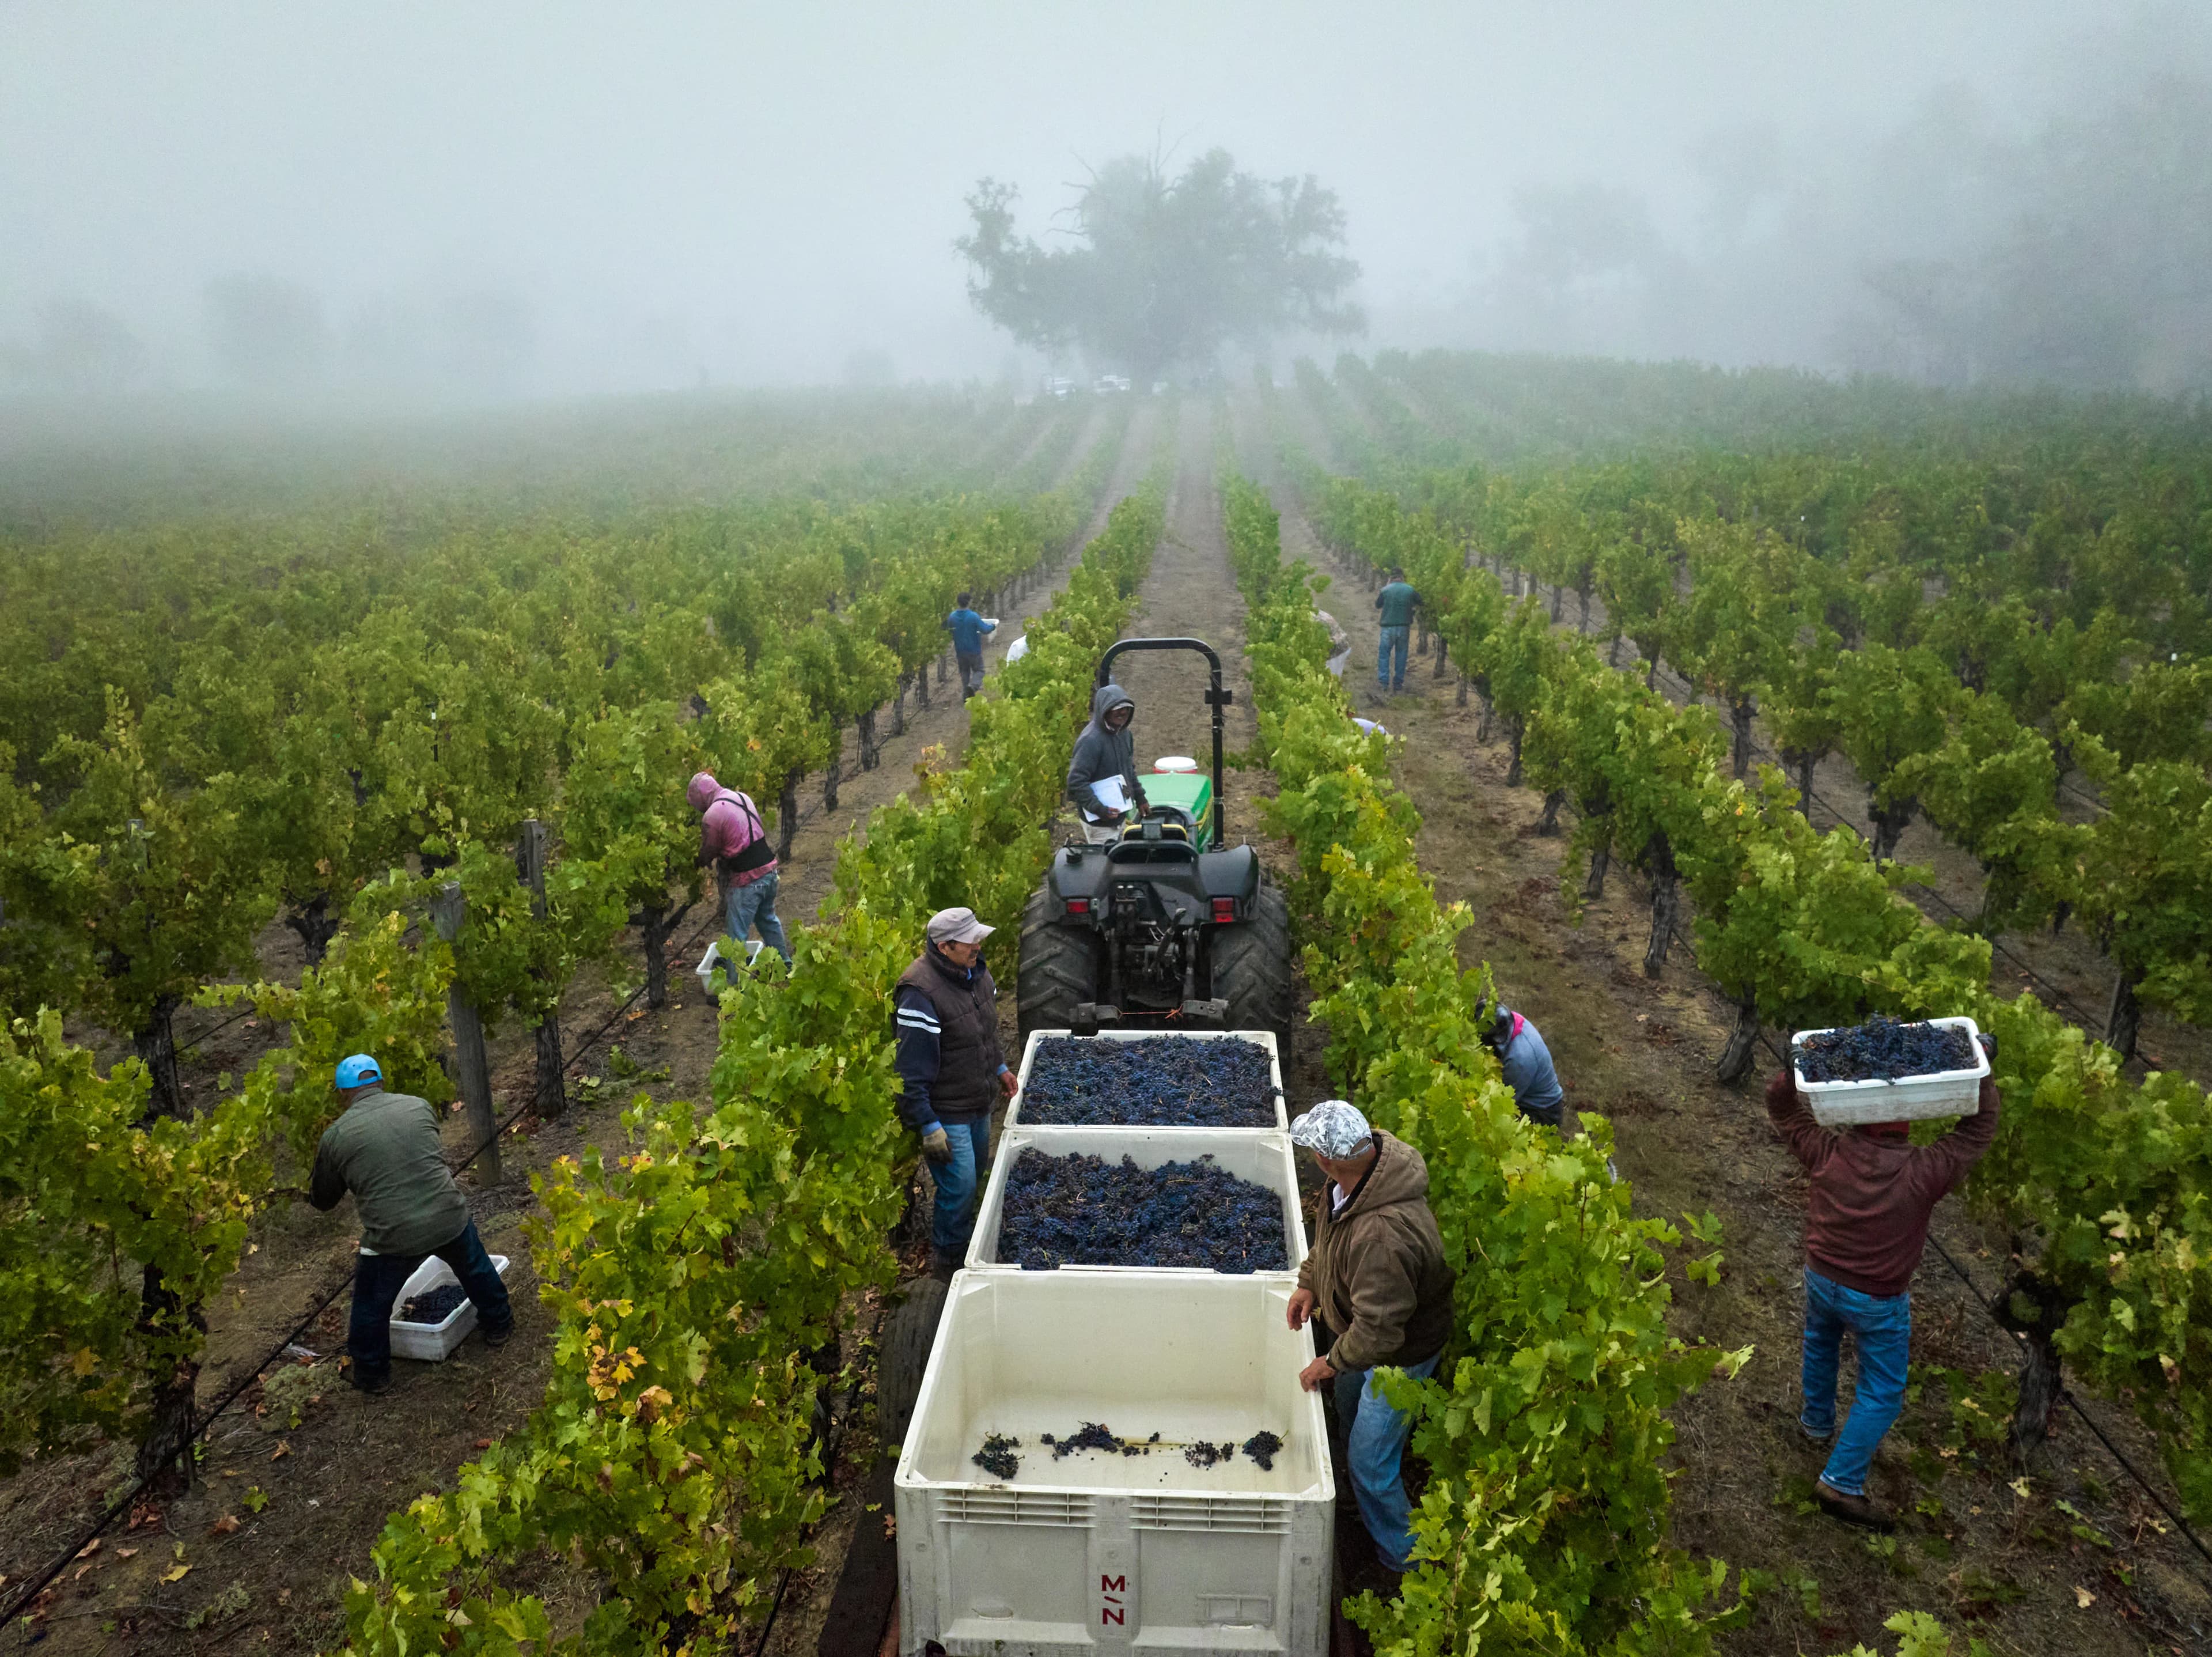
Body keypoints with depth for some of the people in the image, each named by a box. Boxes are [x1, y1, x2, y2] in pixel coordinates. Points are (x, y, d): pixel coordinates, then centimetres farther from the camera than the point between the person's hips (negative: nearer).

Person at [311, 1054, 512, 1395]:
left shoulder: (335, 1137, -5)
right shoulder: (419, 1106, 1)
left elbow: (323, 1199, 10)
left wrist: (313, 1189, 32)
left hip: (393, 1237, -2)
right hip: (450, 1218, 3)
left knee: (372, 1304, 23)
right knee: (476, 1269, 30)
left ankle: (371, 1373, 38)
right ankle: (498, 1324, 48)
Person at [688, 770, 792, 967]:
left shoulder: (712, 816, -14)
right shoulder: (743, 797, 9)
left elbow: (708, 853, -3)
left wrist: (698, 863, 20)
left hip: (747, 880, -8)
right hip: (769, 869, 8)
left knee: (736, 935, 0)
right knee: (768, 918, 28)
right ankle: (784, 963, 39)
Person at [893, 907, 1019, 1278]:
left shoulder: (975, 971, -1)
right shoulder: (920, 993, -28)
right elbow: (912, 1070, -25)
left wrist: (999, 1067, 27)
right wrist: (928, 1127, -24)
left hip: (979, 1104, 9)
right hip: (946, 1114, -8)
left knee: (977, 1175, 21)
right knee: (960, 1185, -3)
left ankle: (957, 1232, 43)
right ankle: (948, 1260, 19)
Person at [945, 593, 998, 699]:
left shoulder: (952, 617, -6)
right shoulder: (973, 616, -20)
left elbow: (949, 631, 8)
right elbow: (985, 630, -19)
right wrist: (993, 626, 1)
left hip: (960, 650, 4)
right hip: (974, 650, -4)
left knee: (964, 671, 18)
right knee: (979, 670, 9)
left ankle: (966, 695, 17)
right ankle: (973, 685, -18)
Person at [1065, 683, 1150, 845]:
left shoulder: (1123, 733, 5)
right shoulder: (1091, 740, -23)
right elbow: (1076, 782, -26)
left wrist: (1139, 797, 17)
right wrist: (1098, 808, -28)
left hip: (1119, 816, 9)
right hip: (1099, 821, -9)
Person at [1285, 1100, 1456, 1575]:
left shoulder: (1382, 1234, -46)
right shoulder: (1356, 1175, -18)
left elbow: (1378, 1330, -35)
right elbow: (1330, 1236, 7)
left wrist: (1332, 1363, -19)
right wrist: (1309, 1281, 6)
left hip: (1399, 1353, -9)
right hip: (1357, 1327, 9)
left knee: (1370, 1460, 6)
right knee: (1350, 1411, 31)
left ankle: (1404, 1560, 30)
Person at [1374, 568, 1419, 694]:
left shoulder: (1385, 590, -6)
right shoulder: (1410, 590, -3)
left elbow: (1378, 605, 8)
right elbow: (1420, 602, 12)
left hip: (1388, 627, -1)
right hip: (1404, 627, 1)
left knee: (1384, 654, 4)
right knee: (1401, 655, 10)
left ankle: (1383, 682, -4)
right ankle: (1398, 683, 11)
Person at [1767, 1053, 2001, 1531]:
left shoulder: (1827, 1153, -20)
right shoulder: (1923, 1172, -25)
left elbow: (1781, 1107, -6)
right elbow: (1979, 1128, -11)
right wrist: (1980, 1071, -8)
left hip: (1822, 1280, 3)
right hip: (1879, 1302, -3)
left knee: (1820, 1345, 33)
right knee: (1882, 1393, 12)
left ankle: (1817, 1422, 52)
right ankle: (1842, 1483, 9)